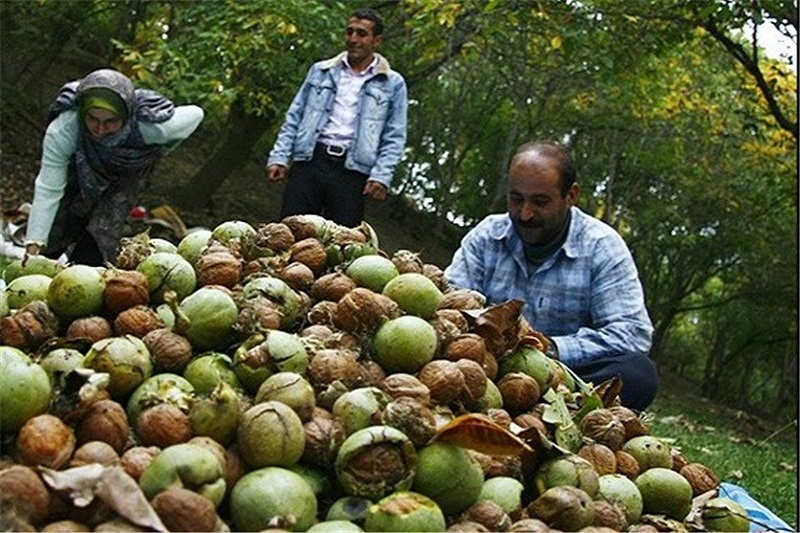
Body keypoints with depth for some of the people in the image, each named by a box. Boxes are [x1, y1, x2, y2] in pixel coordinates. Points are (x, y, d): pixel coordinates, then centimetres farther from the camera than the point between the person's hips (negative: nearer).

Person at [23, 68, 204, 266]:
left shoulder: (151, 126, -43)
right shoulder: (62, 130, -42)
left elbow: (195, 115, -21)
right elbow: (47, 190, -35)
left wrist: (157, 153, -9)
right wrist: (33, 247, -37)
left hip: (128, 171, 0)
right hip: (78, 168, 1)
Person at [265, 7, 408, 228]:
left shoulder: (392, 84, 8)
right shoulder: (320, 71, 15)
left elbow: (394, 138, 4)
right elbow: (294, 118, 15)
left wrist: (381, 176, -9)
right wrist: (279, 157, 4)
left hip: (352, 170, -2)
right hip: (310, 161, 2)